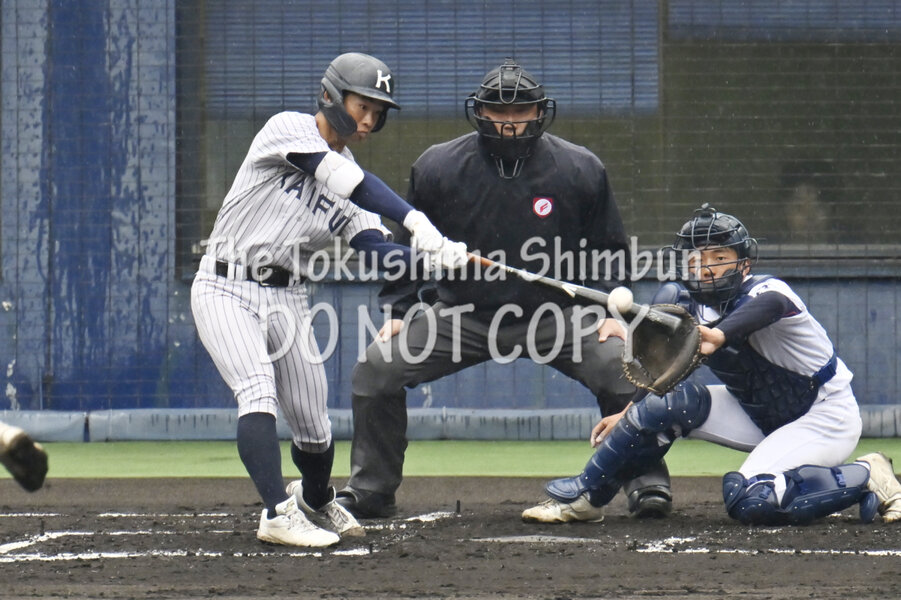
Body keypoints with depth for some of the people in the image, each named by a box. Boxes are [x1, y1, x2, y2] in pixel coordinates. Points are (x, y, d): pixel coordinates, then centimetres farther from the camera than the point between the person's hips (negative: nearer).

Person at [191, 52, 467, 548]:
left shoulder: (352, 181, 8)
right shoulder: (289, 129, -10)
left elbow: (376, 251, -5)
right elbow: (345, 180, -25)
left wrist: (434, 257, -25)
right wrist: (416, 220, -35)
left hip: (287, 298, 6)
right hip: (226, 288, -6)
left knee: (312, 424, 5)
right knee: (258, 393, -25)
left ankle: (316, 502, 34)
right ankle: (279, 514, -32)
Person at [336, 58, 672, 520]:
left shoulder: (580, 170, -5)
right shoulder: (437, 167, -4)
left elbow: (609, 250, 6)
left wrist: (610, 309, -6)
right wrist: (399, 310, 2)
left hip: (556, 315, -1)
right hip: (459, 315, 1)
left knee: (625, 369, -21)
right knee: (377, 369, -12)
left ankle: (646, 483, -1)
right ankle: (369, 492, 6)